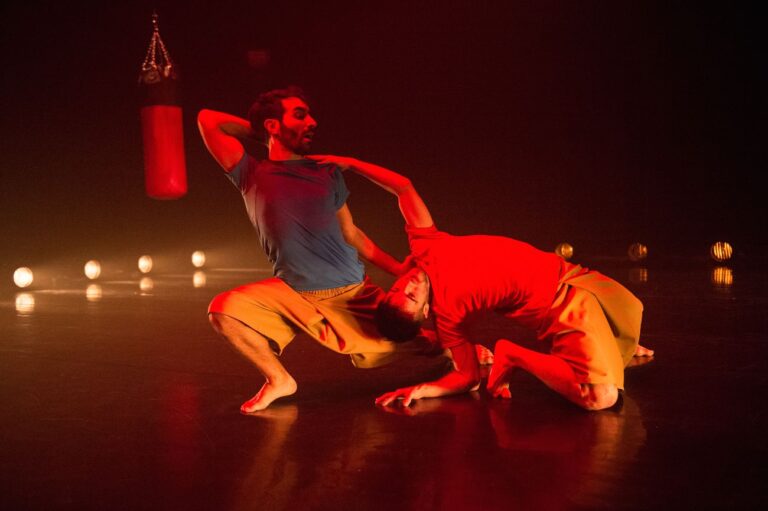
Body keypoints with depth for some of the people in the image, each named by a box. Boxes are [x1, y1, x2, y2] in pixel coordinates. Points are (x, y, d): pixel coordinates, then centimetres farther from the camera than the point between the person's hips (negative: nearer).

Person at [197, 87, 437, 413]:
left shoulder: (327, 173, 9)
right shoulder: (252, 176, 2)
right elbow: (208, 120, -4)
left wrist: (402, 271, 11)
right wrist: (261, 132, 7)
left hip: (354, 291, 2)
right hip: (294, 295, -1)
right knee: (223, 309, -23)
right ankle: (278, 379, -2)